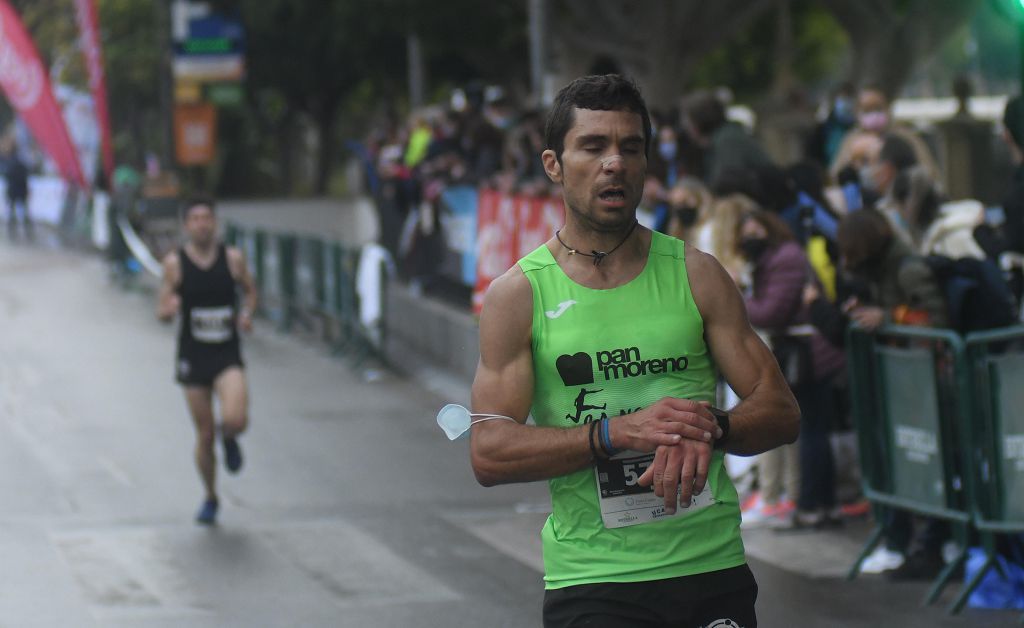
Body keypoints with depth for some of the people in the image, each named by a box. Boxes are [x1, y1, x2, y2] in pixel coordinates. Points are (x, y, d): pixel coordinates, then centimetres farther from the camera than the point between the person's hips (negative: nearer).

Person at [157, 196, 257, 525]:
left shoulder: (232, 258, -2)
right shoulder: (175, 263, -4)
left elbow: (249, 290, 14)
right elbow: (162, 312, 0)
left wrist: (247, 313, -6)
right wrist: (169, 308, -24)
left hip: (228, 354, 0)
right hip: (193, 355, 0)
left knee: (236, 420, -23)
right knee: (204, 435, 4)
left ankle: (229, 439, 16)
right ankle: (210, 498, 27)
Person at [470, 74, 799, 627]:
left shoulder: (695, 275, 7)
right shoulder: (517, 295, 1)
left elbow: (781, 411, 6)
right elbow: (488, 453, -7)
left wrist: (710, 430, -16)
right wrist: (618, 432, -18)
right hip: (591, 583, -2)